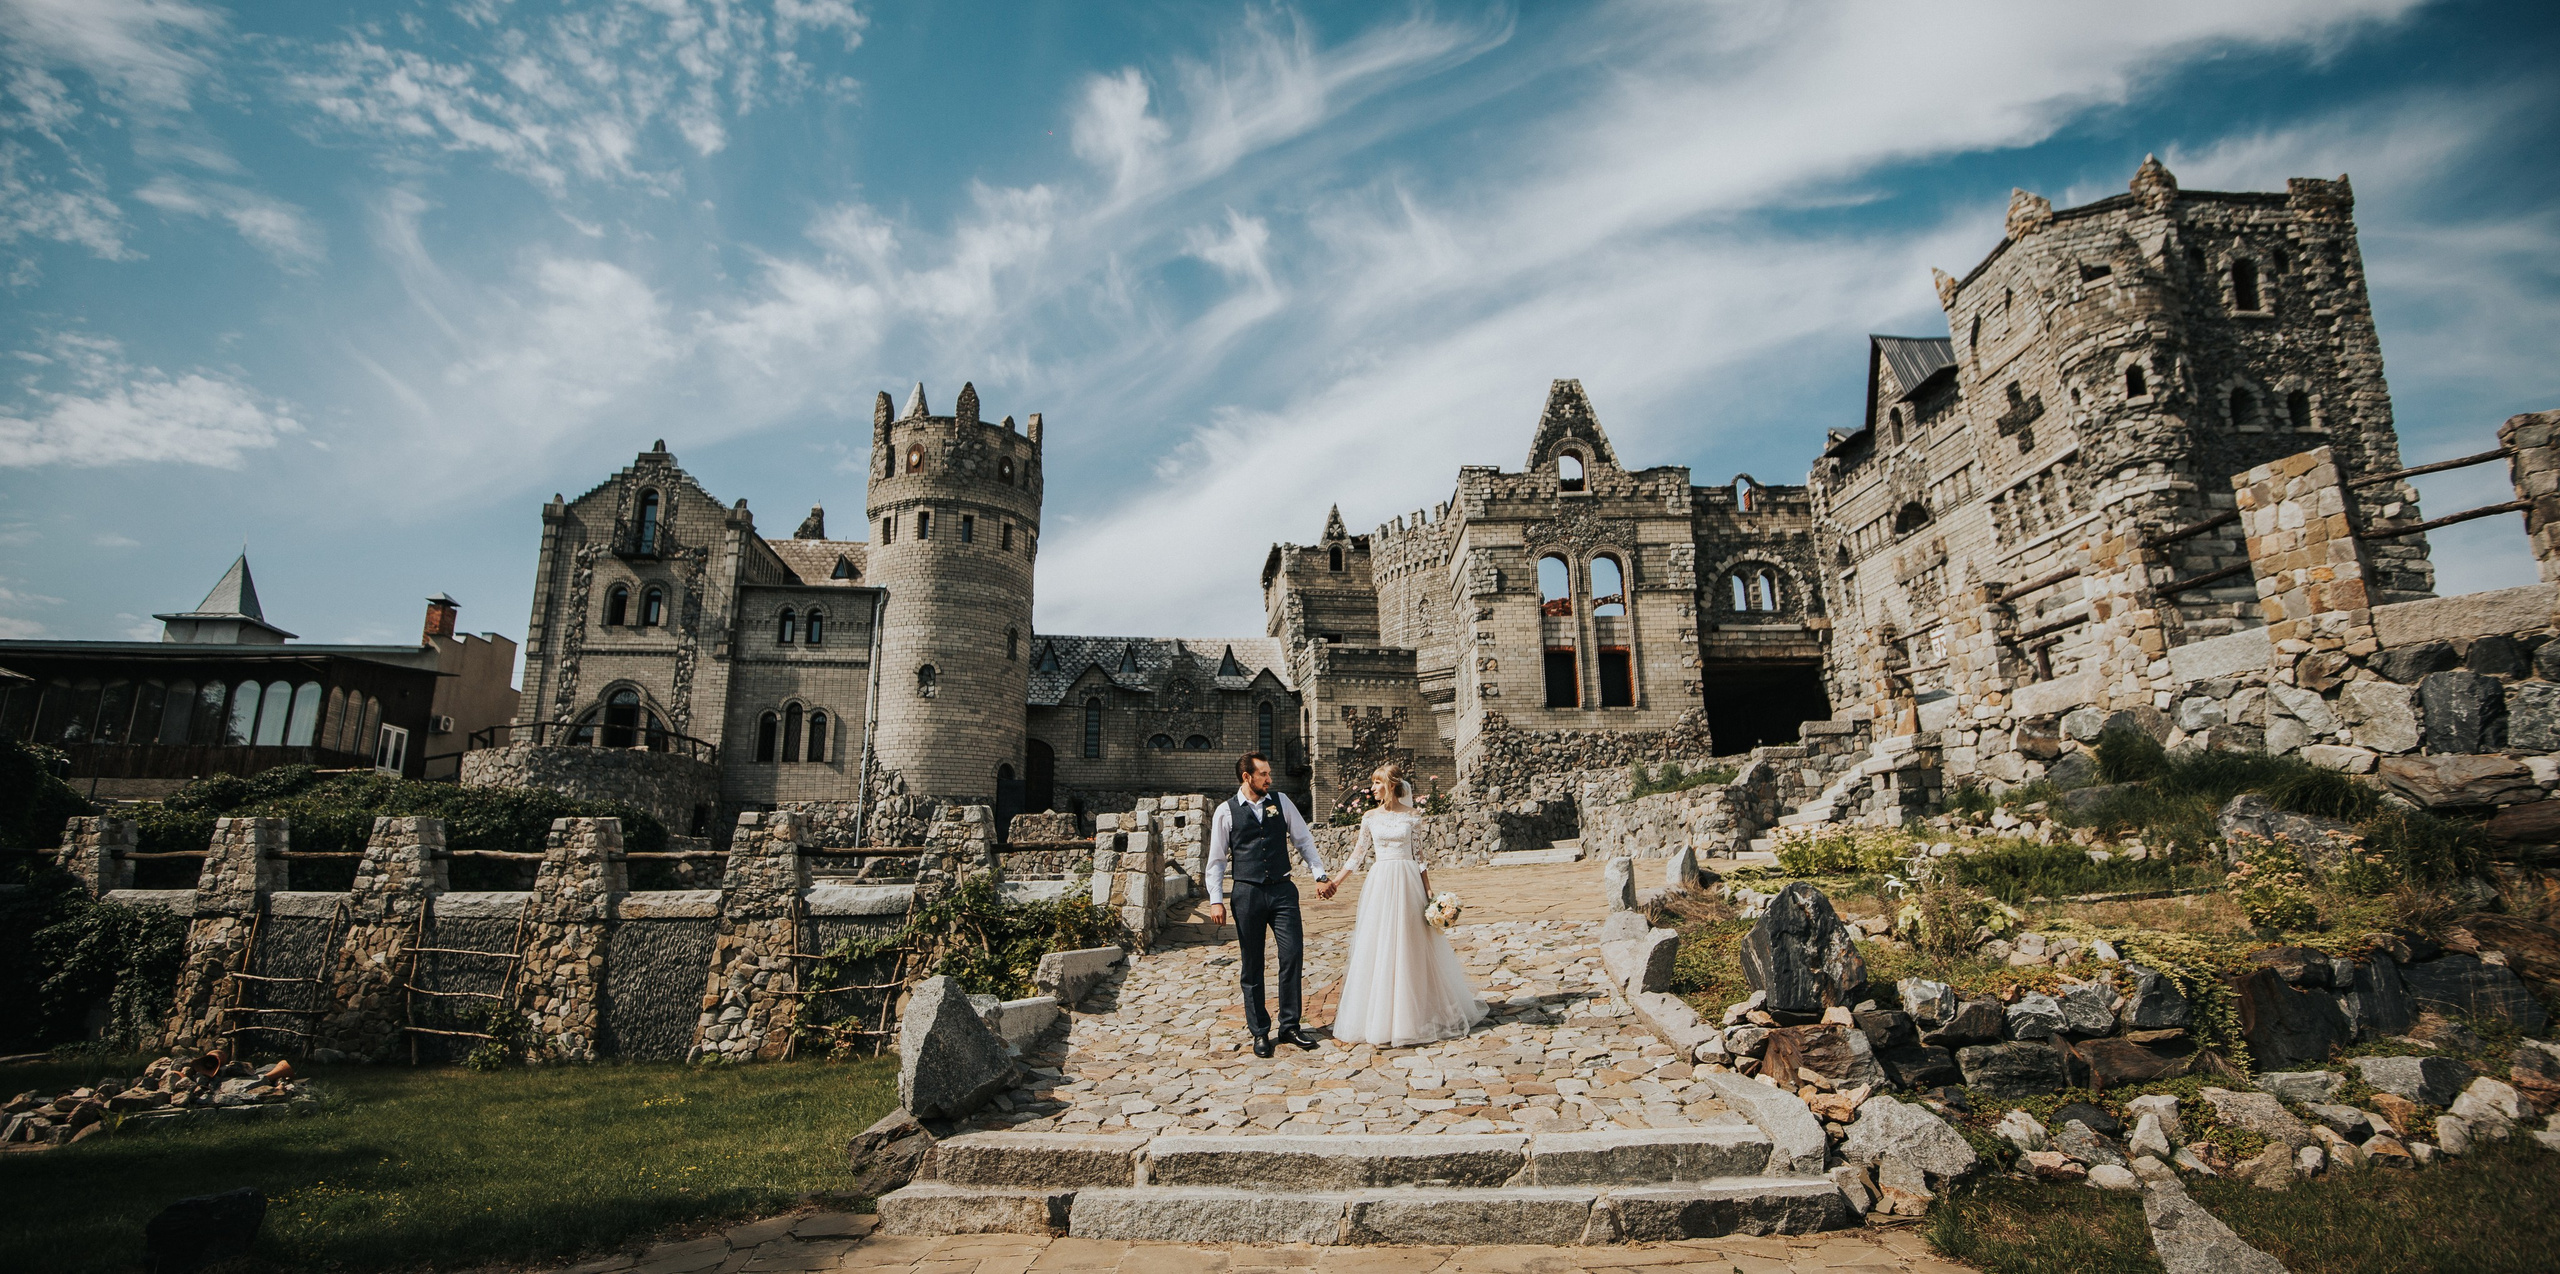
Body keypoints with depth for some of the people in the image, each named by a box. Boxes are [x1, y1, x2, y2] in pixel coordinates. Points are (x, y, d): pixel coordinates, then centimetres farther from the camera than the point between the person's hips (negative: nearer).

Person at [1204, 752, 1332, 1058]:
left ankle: (1290, 1027, 15)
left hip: (1283, 890, 2)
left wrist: (1320, 875, 5)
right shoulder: (1226, 812, 0)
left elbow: (1303, 840, 12)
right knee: (1251, 965, 6)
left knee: (1292, 956, -1)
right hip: (1247, 894, -2)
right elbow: (1217, 859, 4)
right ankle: (1260, 1032, 19)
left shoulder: (1281, 802, 6)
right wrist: (1216, 900, -2)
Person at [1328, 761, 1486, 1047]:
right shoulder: (1370, 817, 3)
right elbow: (1358, 854, 10)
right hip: (1381, 883, 1)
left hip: (1409, 882, -1)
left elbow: (1420, 854, 3)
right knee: (1378, 948, 2)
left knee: (1412, 946, 5)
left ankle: (1417, 1011, 20)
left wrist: (1429, 890, -1)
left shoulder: (1410, 815, 1)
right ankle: (1380, 1016, 13)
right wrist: (1334, 882, 7)